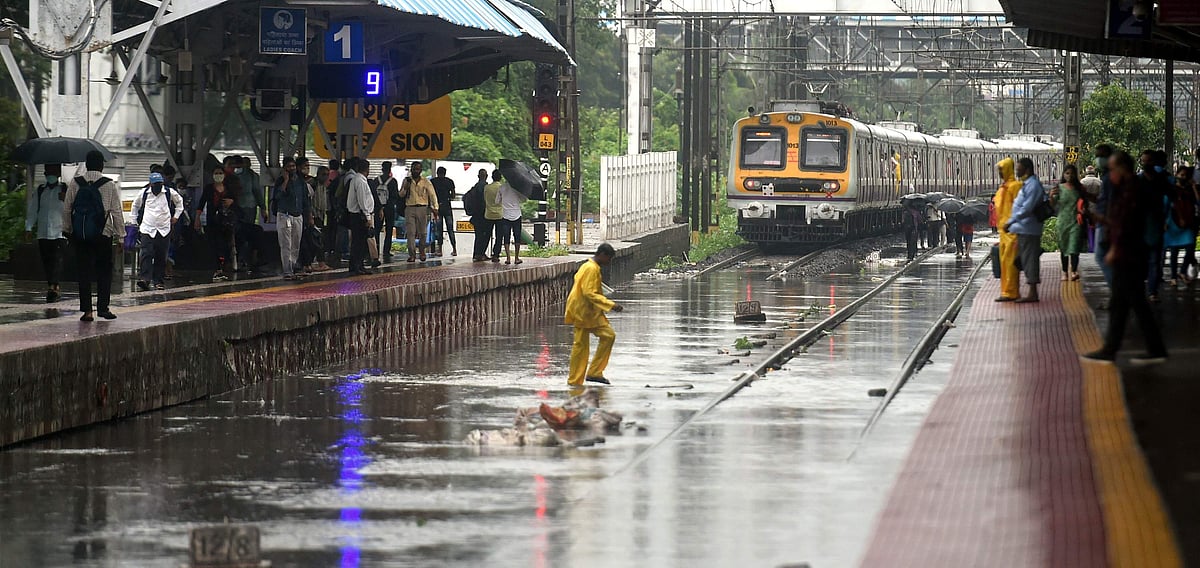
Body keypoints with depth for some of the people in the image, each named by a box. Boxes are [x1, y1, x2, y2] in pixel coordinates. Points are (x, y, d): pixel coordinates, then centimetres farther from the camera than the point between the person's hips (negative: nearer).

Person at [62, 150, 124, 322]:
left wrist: (68, 229, 17)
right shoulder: (109, 185, -4)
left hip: (80, 234, 2)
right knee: (104, 270, 9)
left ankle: (87, 310, 1)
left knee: (84, 271, 5)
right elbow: (116, 211, -2)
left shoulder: (75, 184, 2)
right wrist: (119, 234, 6)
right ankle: (102, 307, 3)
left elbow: (66, 209, 6)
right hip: (103, 234, -2)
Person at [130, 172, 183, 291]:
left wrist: (176, 216, 17)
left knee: (161, 257, 4)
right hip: (147, 229, -1)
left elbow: (179, 201, 23)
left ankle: (159, 281, 11)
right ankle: (144, 279, -22)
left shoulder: (169, 192, 3)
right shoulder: (144, 193, 6)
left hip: (164, 229, 1)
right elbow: (135, 205, 25)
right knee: (146, 254, -14)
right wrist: (136, 219, 19)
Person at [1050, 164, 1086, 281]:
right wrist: (1051, 196, -18)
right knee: (1063, 248, 9)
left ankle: (1074, 271, -23)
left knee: (1074, 247, -14)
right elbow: (1053, 206, 1)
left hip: (1076, 222, -1)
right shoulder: (1059, 188, 2)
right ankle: (1065, 272, 19)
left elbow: (1084, 203, 15)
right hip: (1062, 222, 1)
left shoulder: (1079, 188, 5)